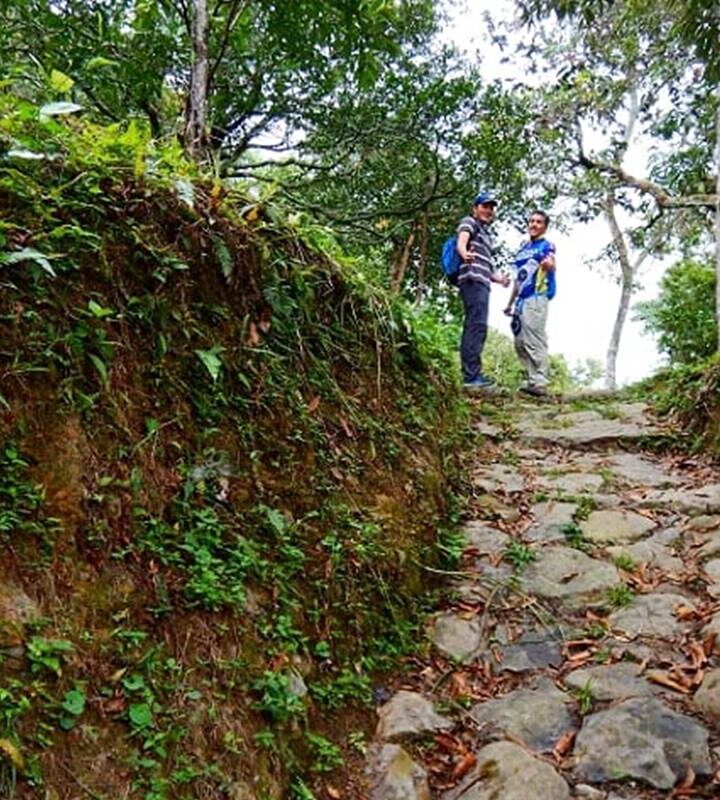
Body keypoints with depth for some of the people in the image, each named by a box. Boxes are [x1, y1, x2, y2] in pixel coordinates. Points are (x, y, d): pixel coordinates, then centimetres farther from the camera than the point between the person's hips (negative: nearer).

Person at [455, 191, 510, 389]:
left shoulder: (486, 235, 32)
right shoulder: (469, 222, 7)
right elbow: (461, 241, -14)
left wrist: (499, 278, 16)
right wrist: (465, 254, -37)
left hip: (482, 283, 10)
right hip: (473, 280, -10)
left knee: (472, 327, 5)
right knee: (477, 325, -20)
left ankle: (470, 374, 5)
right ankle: (472, 375, -27)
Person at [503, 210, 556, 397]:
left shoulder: (546, 245, 1)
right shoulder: (522, 249, 23)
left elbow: (551, 265, -20)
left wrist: (549, 264, -44)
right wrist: (510, 303, 25)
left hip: (536, 298, -8)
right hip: (521, 300, 8)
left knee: (534, 341, -15)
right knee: (520, 343, 7)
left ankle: (539, 382, -17)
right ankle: (531, 379, 12)